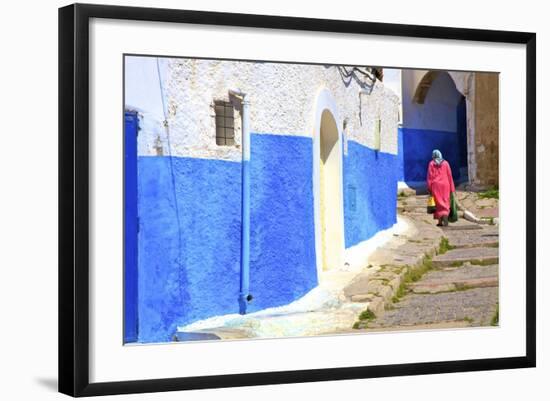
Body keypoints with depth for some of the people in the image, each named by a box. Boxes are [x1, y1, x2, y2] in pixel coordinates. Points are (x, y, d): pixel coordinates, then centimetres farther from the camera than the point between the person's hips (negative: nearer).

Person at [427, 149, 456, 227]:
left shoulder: (431, 164, 0)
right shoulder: (445, 163, 3)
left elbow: (429, 176, -4)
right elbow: (449, 175, 3)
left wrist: (429, 188, -1)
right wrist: (452, 188, 7)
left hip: (435, 185, -1)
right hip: (445, 185, 1)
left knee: (438, 203, 5)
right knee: (445, 202, 4)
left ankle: (440, 221, 1)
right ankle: (445, 216, -17)